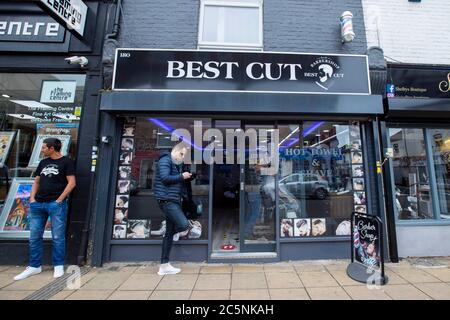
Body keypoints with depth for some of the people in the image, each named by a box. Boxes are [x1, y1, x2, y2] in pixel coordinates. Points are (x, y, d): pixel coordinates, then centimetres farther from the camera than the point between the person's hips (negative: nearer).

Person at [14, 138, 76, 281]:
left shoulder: (66, 161, -4)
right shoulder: (43, 162, 15)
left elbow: (71, 183, -11)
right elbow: (36, 182, 20)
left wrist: (59, 200, -13)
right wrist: (32, 198, 7)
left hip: (56, 204, -7)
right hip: (37, 204, 7)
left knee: (57, 237, 0)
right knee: (34, 236, 13)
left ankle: (58, 266, 12)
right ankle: (34, 266, 27)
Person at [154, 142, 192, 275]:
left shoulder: (178, 164, 19)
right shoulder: (165, 160, -6)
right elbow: (165, 178, -19)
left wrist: (186, 178, 4)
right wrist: (181, 176, -10)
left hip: (174, 201, 9)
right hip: (166, 200, -9)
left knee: (169, 234, 11)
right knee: (184, 225, -19)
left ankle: (164, 266, 23)